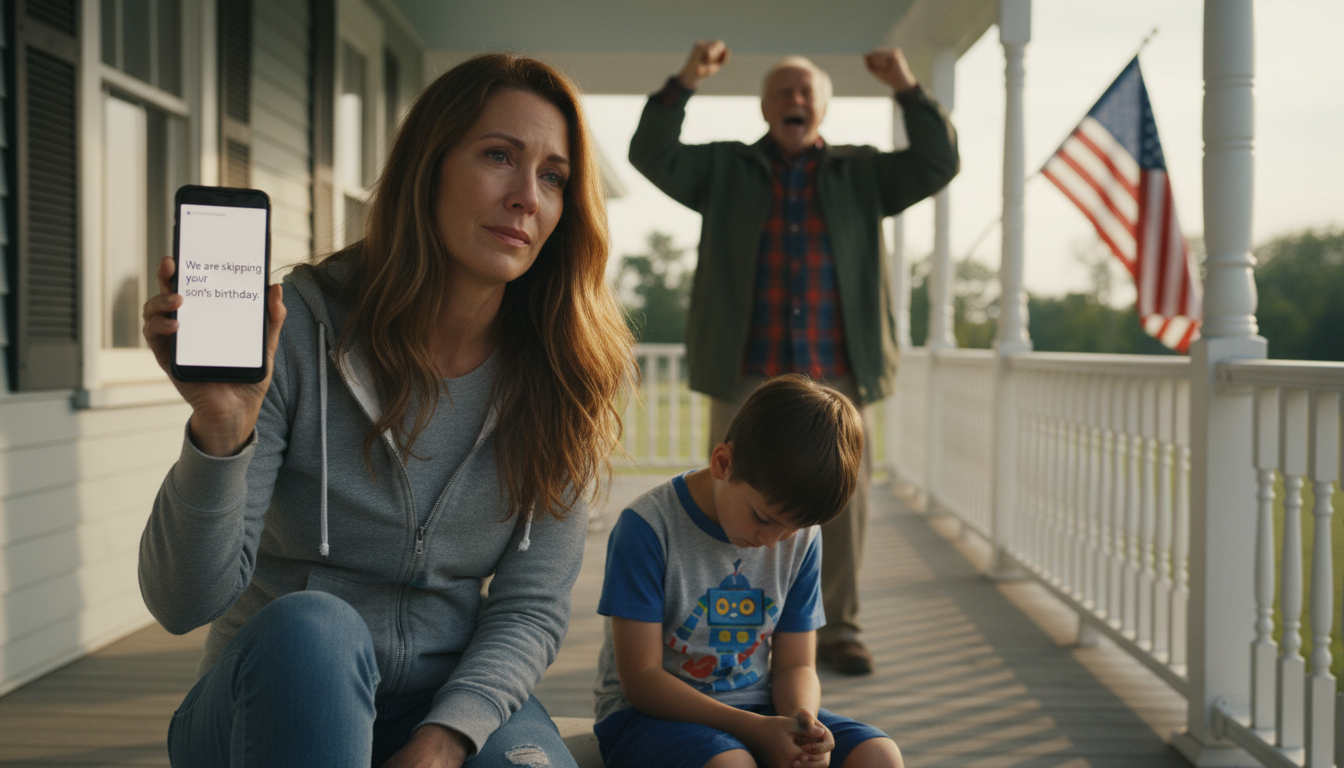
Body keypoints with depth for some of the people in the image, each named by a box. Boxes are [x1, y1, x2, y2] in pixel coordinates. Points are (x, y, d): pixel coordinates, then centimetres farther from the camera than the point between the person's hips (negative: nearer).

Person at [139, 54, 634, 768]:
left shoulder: (558, 380, -4)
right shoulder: (299, 331, -13)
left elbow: (531, 607, -3)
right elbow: (183, 603, -16)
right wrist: (221, 431, -34)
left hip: (459, 703, 1)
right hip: (276, 692, 0)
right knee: (311, 626, -34)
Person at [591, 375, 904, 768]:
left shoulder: (801, 539, 1)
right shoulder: (648, 527, -16)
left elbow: (795, 666, 6)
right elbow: (641, 678, -16)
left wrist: (801, 718, -19)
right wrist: (754, 729, -24)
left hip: (757, 709, 5)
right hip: (652, 712, -5)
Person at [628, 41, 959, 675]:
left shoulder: (860, 174, 11)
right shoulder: (725, 170, 9)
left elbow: (937, 164, 1)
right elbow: (651, 154, -3)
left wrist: (908, 91, -12)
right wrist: (686, 82, -16)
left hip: (835, 376, 1)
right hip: (747, 377, -1)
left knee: (842, 506, 4)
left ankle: (837, 629, 16)